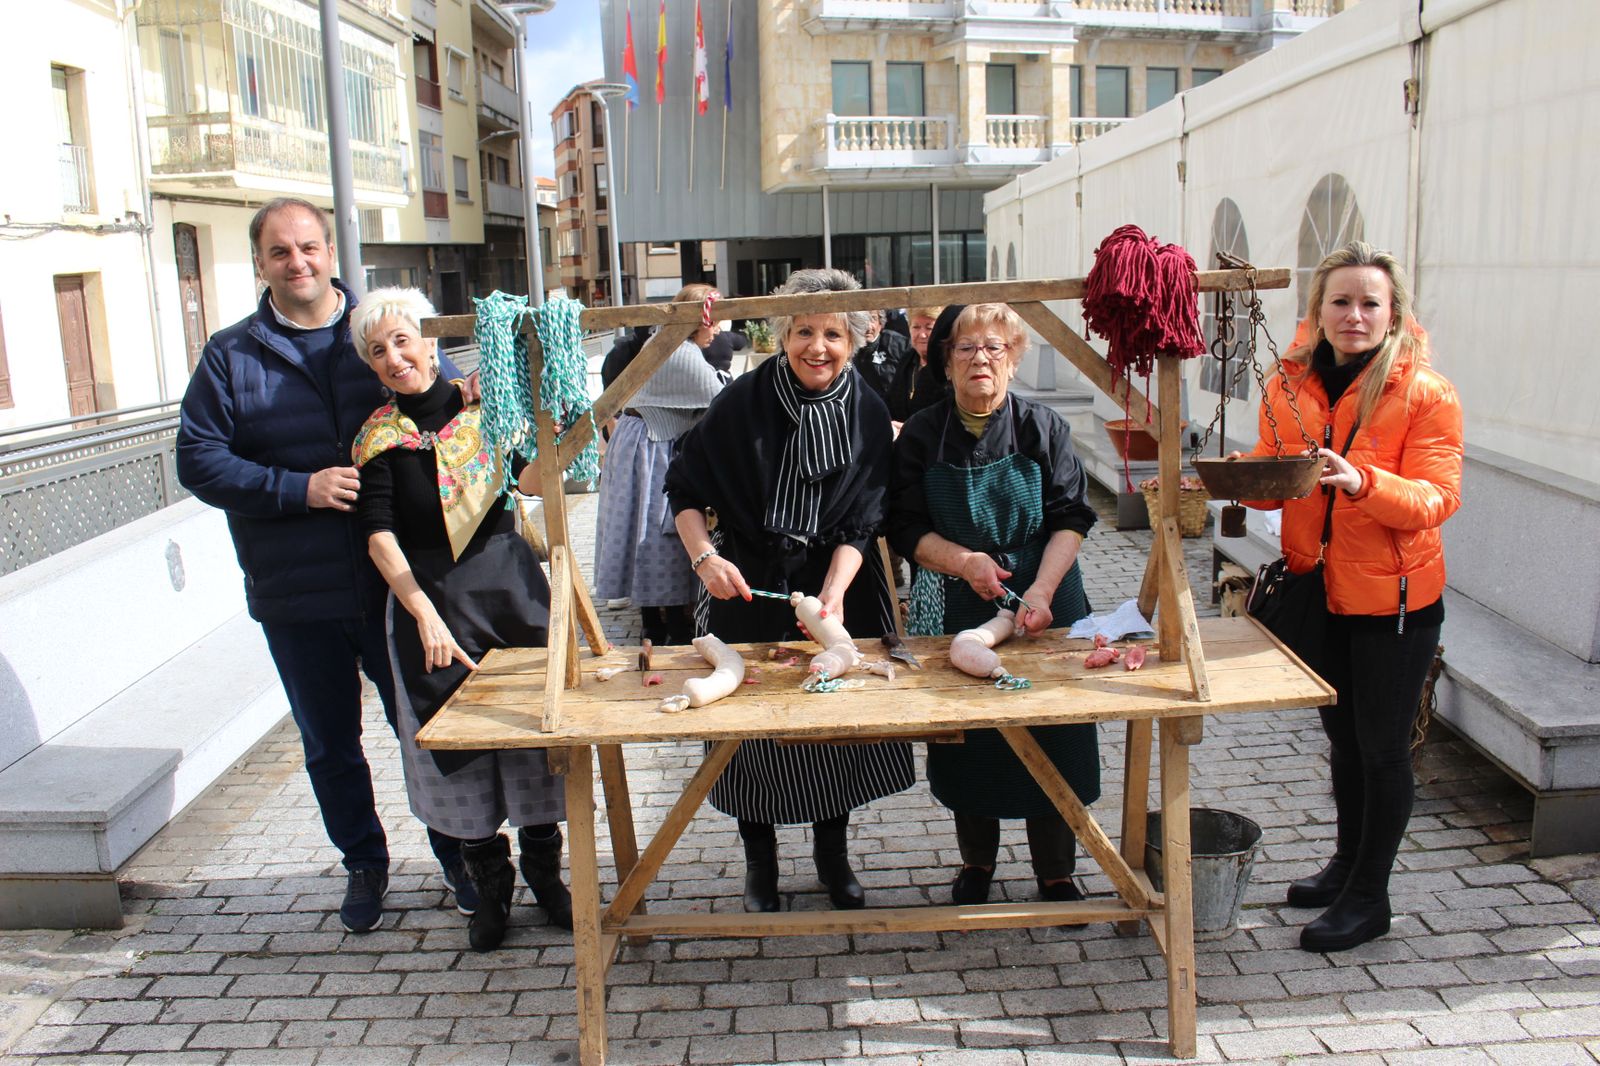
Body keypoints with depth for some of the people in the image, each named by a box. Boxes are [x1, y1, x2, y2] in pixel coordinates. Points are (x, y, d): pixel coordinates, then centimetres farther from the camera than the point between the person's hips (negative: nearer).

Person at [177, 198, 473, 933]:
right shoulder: (230, 356, 2)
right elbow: (199, 460, -4)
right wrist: (299, 489, -17)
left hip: (396, 582, -1)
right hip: (295, 596, 1)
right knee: (329, 745, 15)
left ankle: (458, 855, 29)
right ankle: (364, 864, 36)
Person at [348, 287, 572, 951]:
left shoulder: (481, 405, 2)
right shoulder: (380, 437, -3)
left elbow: (530, 479, -5)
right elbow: (379, 537, -9)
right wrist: (426, 616, -18)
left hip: (511, 584, 2)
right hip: (431, 597, -1)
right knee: (456, 743, 4)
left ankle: (544, 871, 25)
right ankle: (489, 884, 24)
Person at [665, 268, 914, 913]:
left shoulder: (868, 416, -7)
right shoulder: (744, 401, -11)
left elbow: (861, 522, -10)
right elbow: (683, 486, -5)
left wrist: (834, 594, -24)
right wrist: (705, 557, -19)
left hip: (837, 590, 1)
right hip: (746, 587, -1)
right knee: (752, 727, 7)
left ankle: (833, 858, 33)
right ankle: (759, 866, 27)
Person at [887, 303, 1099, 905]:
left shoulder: (1043, 428, -1)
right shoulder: (922, 435, 0)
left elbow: (1071, 518, -6)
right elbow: (906, 528, -2)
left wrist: (1042, 591, -20)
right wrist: (964, 561, -19)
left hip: (1043, 606, 0)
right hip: (956, 609, 1)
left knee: (1050, 741, 4)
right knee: (966, 741, 9)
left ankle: (1057, 874, 22)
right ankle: (976, 862, 31)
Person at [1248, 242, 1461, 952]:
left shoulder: (1426, 394, -12)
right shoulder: (1291, 383, 2)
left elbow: (1435, 499, -18)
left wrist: (1361, 481, -35)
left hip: (1394, 600, -5)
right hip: (1319, 593, 5)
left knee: (1382, 748, 6)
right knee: (1343, 739, 21)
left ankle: (1369, 897, 21)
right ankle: (1348, 862, 40)